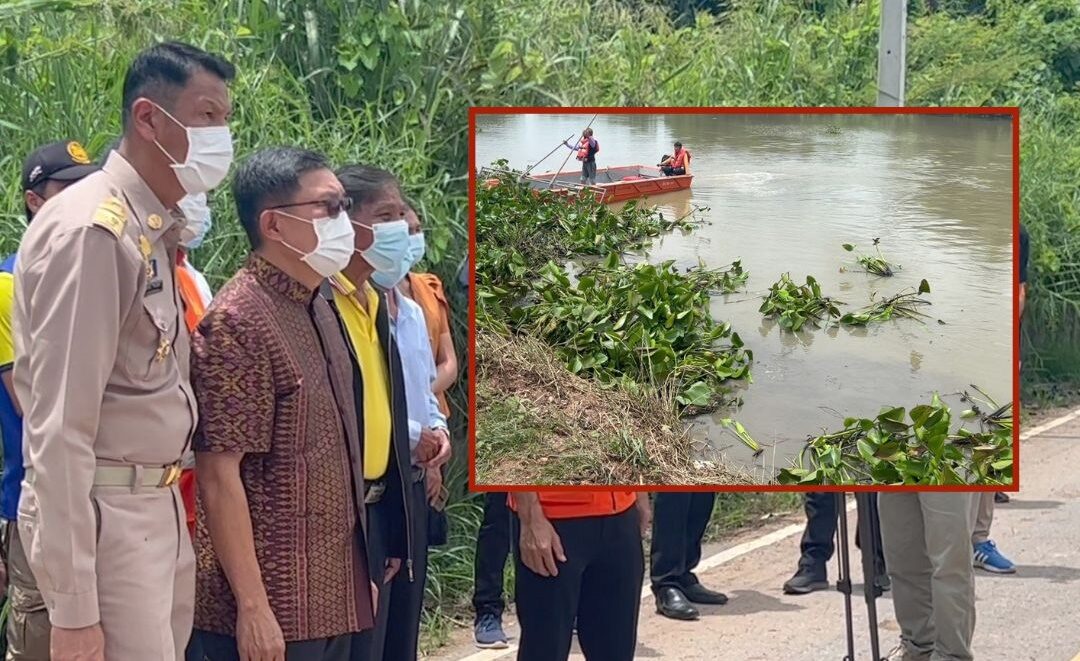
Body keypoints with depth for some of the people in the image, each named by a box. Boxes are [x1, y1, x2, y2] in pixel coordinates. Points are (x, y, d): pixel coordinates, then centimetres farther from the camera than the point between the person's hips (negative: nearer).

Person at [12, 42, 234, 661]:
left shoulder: (156, 229, 11)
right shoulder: (92, 231, -17)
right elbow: (60, 428, -20)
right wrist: (73, 608, -20)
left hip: (161, 506, 9)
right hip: (105, 515, -9)